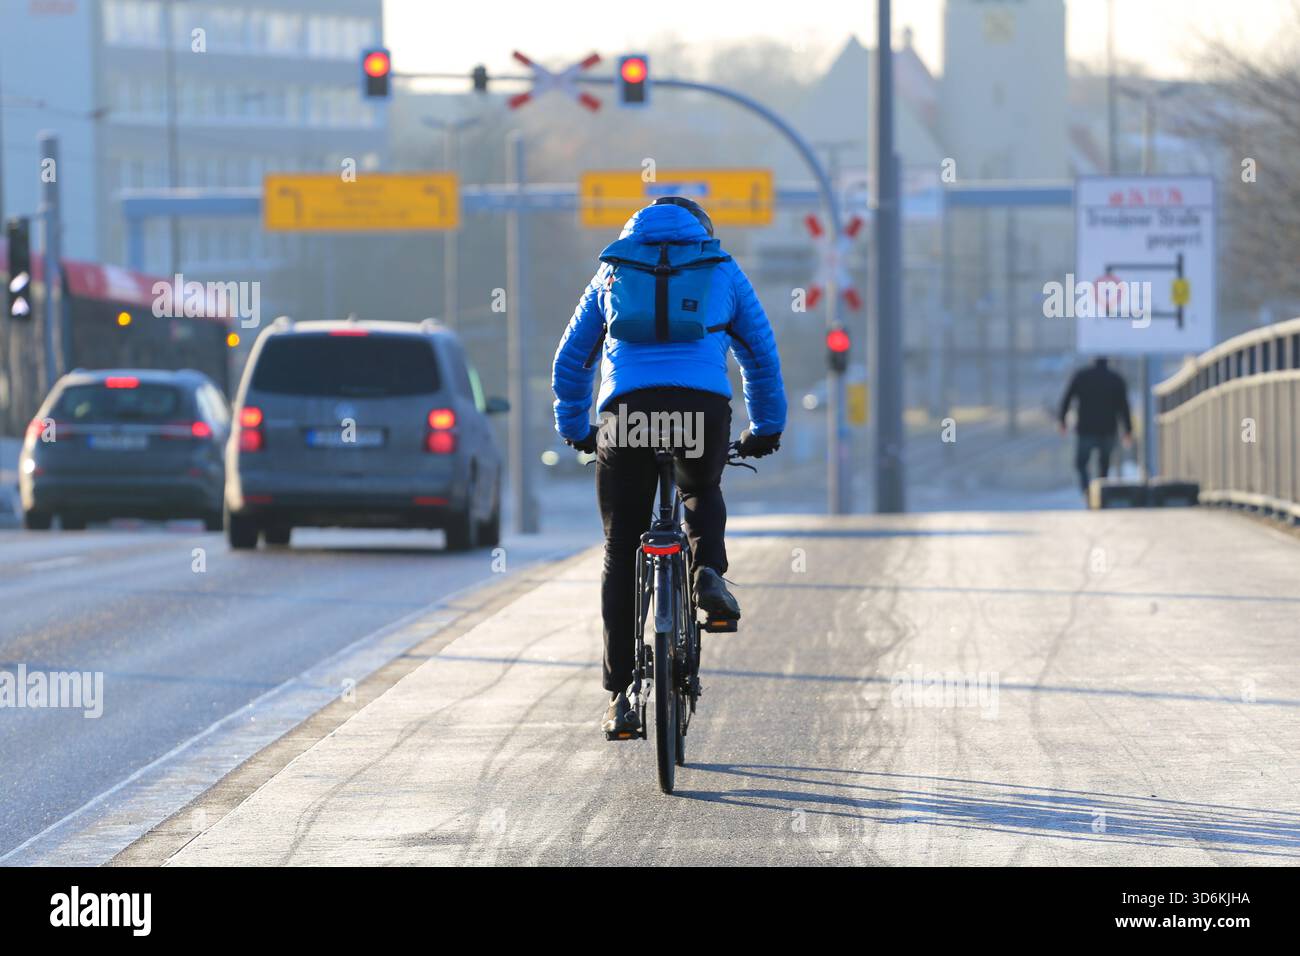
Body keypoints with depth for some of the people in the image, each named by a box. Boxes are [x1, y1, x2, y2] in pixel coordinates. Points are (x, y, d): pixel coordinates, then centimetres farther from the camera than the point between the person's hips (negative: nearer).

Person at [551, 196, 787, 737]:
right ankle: (708, 572, 1)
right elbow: (761, 356, 26)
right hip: (703, 408, 0)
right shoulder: (721, 270, 23)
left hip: (626, 409, 0)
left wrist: (574, 428, 38)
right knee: (703, 495, 32)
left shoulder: (613, 271, 25)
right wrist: (767, 428, 36)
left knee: (621, 555, 8)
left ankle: (621, 696, 5)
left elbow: (569, 361, 28)